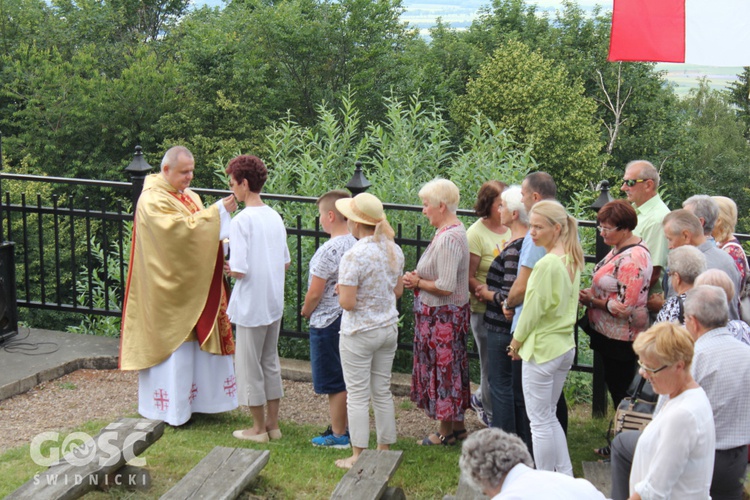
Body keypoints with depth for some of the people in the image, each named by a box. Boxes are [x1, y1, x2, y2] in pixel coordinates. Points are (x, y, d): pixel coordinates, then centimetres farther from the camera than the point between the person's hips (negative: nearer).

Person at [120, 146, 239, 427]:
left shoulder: (189, 196, 12)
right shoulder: (152, 200, -14)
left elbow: (202, 234, 13)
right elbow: (181, 229, -26)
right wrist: (217, 211, -25)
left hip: (195, 285, 8)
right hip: (168, 287, -8)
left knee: (198, 338, 12)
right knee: (172, 343, -1)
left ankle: (193, 398, 24)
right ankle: (169, 408, 11)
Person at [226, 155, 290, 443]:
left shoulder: (242, 220, -18)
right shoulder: (275, 217, 5)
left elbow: (239, 270, -21)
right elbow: (286, 263, 11)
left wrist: (226, 267, -1)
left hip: (251, 306, -7)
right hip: (275, 303, 7)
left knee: (250, 366, 6)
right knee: (270, 362, 17)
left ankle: (259, 428, 17)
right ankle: (273, 423, 25)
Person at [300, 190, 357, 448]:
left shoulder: (328, 250, -22)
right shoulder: (357, 245, 2)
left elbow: (315, 293, -19)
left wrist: (305, 311, 0)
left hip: (327, 322, -8)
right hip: (350, 318, 8)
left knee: (334, 382, 3)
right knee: (347, 378, 17)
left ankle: (338, 435, 12)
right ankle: (346, 427, 27)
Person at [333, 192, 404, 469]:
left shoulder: (354, 255, -22)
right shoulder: (394, 250, 1)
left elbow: (347, 302, -23)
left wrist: (340, 290, -3)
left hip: (359, 334, -7)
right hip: (389, 329, 7)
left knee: (358, 395, 4)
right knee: (382, 392, 17)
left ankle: (357, 457, 12)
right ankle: (384, 449, 26)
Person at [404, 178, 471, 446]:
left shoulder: (448, 238, -24)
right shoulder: (455, 230, 9)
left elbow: (446, 287, -28)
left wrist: (418, 282, -12)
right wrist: (419, 278, 4)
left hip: (442, 316, -10)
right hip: (449, 313, 10)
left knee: (442, 369, 2)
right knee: (451, 369, 17)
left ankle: (446, 431, 14)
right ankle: (457, 425, 28)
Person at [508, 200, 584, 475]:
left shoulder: (547, 264, -22)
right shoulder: (572, 259, 5)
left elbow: (534, 308, -16)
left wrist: (517, 341, 0)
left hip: (542, 348, -9)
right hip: (566, 346, 9)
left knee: (540, 421, 3)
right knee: (549, 416, 21)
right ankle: (566, 478, 25)